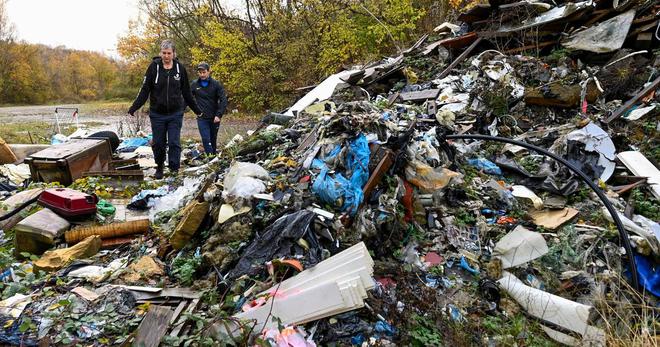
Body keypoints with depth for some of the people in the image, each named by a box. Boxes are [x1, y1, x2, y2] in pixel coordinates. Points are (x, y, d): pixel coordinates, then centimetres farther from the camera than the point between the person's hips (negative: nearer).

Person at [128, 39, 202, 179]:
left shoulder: (180, 68, 0)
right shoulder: (154, 67, -4)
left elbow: (187, 92, 9)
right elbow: (145, 90, -3)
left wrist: (196, 109, 12)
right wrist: (134, 107, -9)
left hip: (175, 114, 0)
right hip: (157, 114, 0)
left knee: (174, 142, -5)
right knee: (158, 143, 9)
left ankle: (174, 170, 4)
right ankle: (159, 168, 29)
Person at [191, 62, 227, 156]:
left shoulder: (216, 84, -4)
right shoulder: (194, 85, 1)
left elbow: (223, 100, -9)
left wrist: (219, 115, -16)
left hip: (214, 118, 0)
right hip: (202, 118, 0)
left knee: (213, 139, 12)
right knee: (206, 139, -11)